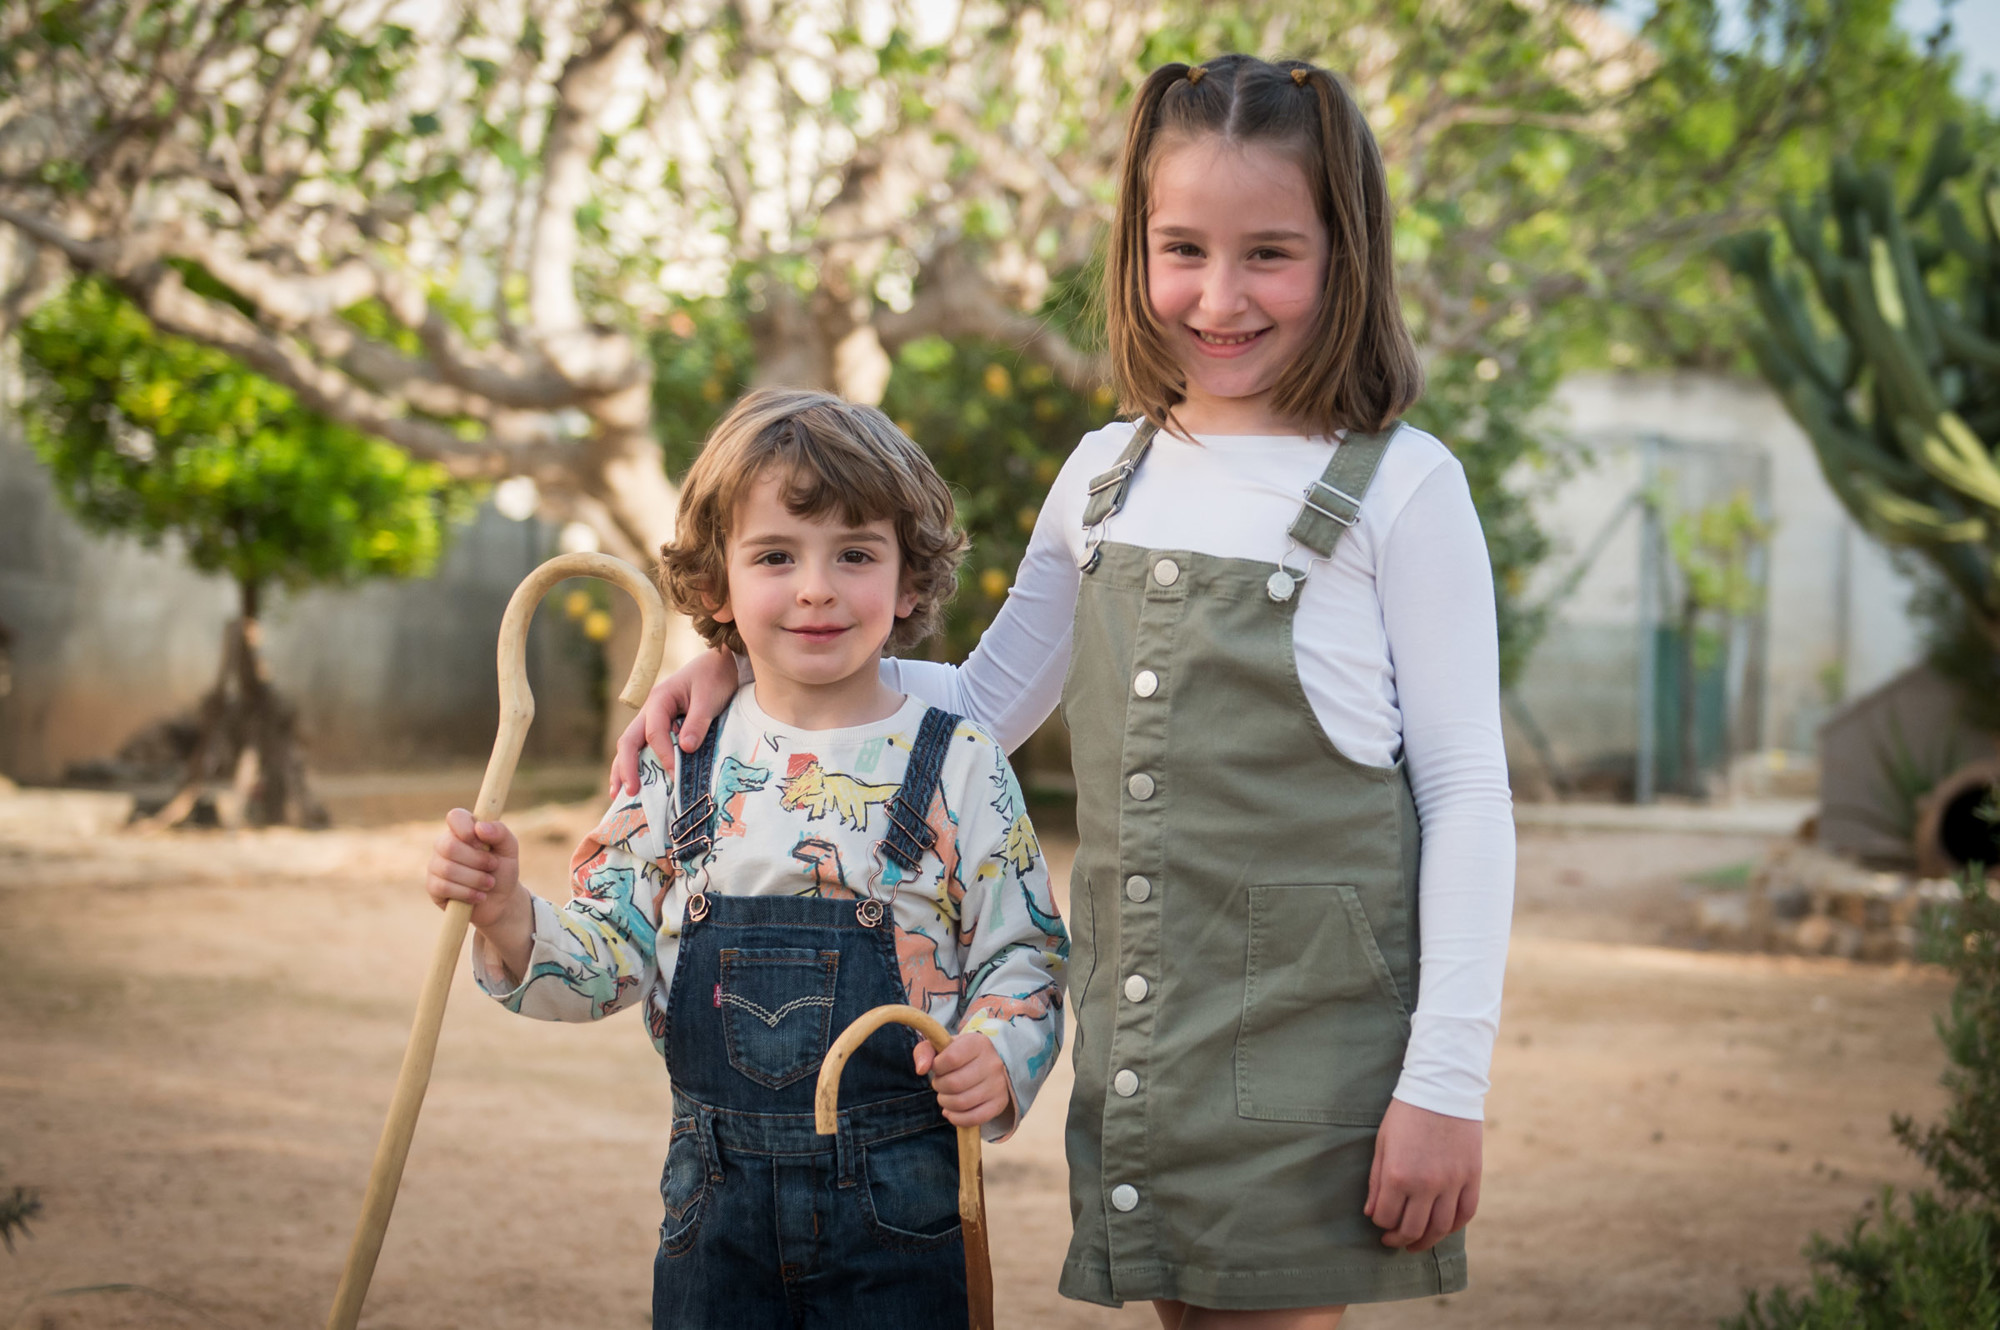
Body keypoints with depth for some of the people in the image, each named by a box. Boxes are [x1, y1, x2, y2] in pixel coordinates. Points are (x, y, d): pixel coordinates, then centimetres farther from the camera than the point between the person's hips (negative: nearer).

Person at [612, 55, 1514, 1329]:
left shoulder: (1401, 486, -6)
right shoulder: (1106, 477, 10)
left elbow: (1467, 789, -6)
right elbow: (987, 703, 19)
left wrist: (1447, 1077, -10)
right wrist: (748, 665, 8)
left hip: (1311, 1046, -5)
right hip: (1140, 1044, 5)